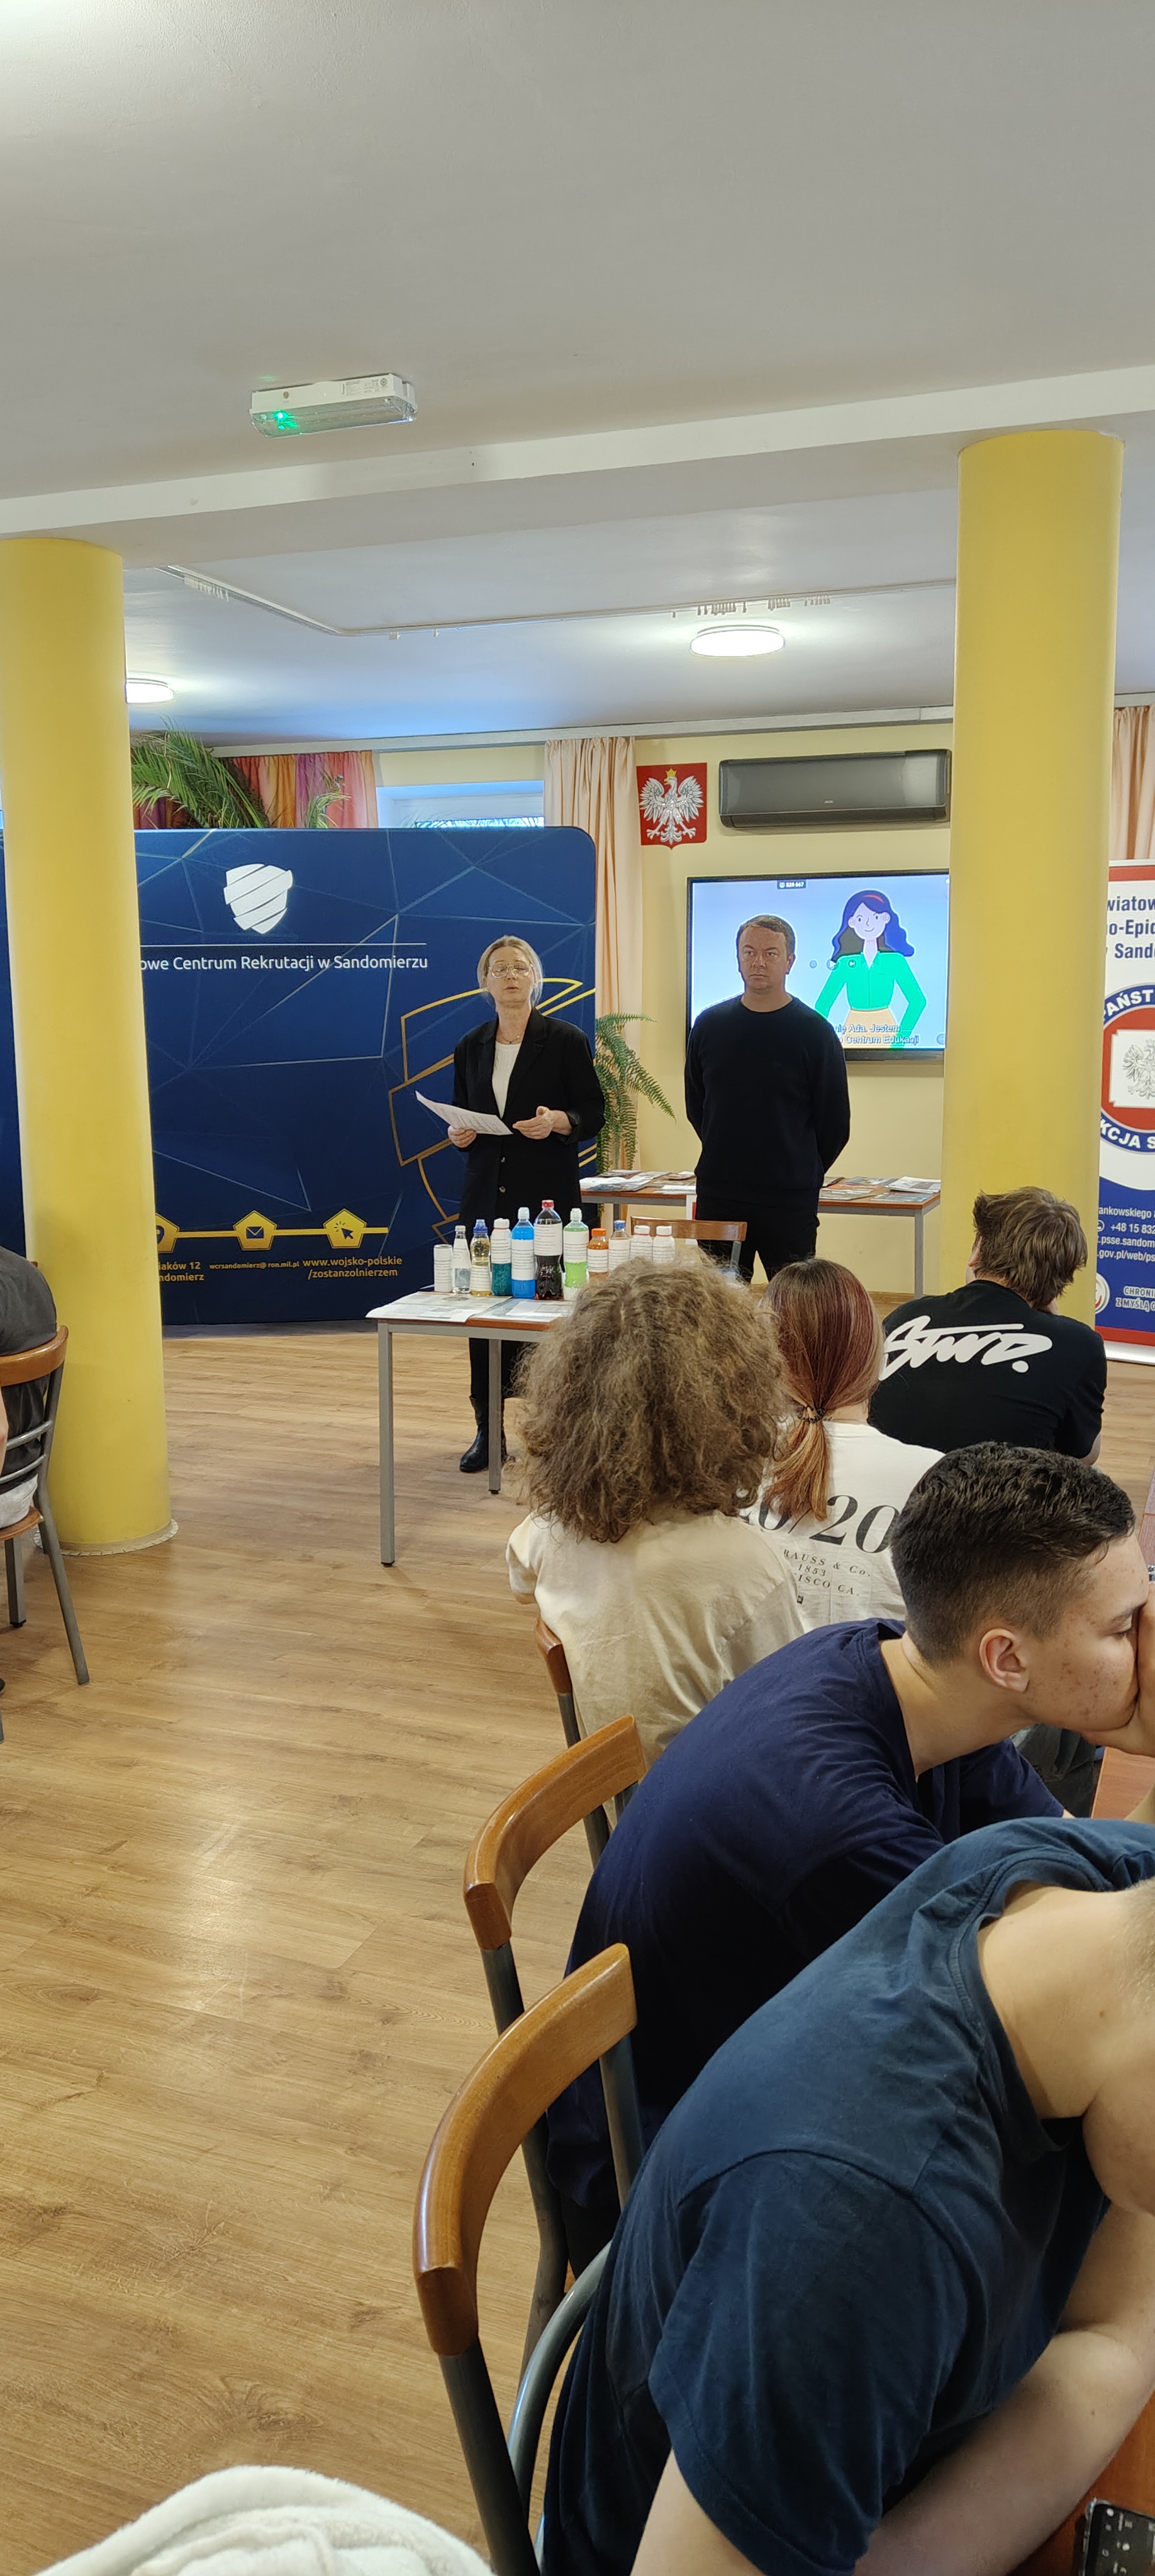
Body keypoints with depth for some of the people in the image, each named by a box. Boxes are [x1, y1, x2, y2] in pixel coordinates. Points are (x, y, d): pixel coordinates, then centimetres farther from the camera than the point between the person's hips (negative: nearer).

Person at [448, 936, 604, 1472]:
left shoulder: (566, 1040, -1)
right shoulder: (471, 1047, 11)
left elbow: (594, 1113, 0)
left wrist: (558, 1121, -19)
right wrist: (459, 1135, -4)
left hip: (547, 1197, -4)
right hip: (486, 1196, 4)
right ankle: (488, 1430, 13)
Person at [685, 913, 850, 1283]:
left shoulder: (814, 1032, -1)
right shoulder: (710, 1024, 7)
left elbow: (835, 1122, 4)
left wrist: (802, 1174, 8)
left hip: (790, 1201, -2)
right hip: (717, 1197, 3)